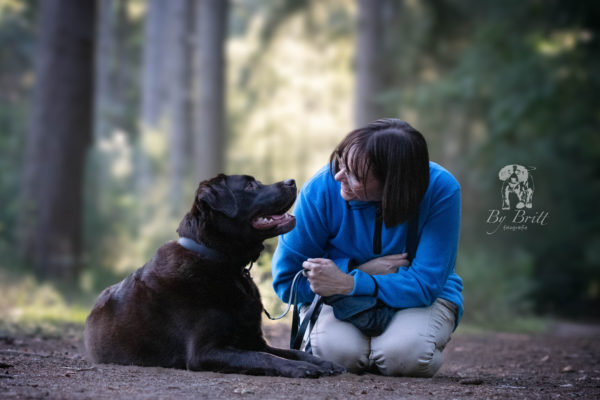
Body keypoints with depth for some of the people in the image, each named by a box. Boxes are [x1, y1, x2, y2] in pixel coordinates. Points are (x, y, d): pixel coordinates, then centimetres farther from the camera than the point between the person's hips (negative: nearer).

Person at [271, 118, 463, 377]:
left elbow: (425, 284, -23)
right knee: (338, 351, -32)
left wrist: (349, 283, -35)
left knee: (403, 355, -33)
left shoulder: (441, 191, -23)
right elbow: (286, 280, -11)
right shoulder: (321, 189, -20)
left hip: (421, 298, 0)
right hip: (338, 301, 0)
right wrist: (362, 270, -22)